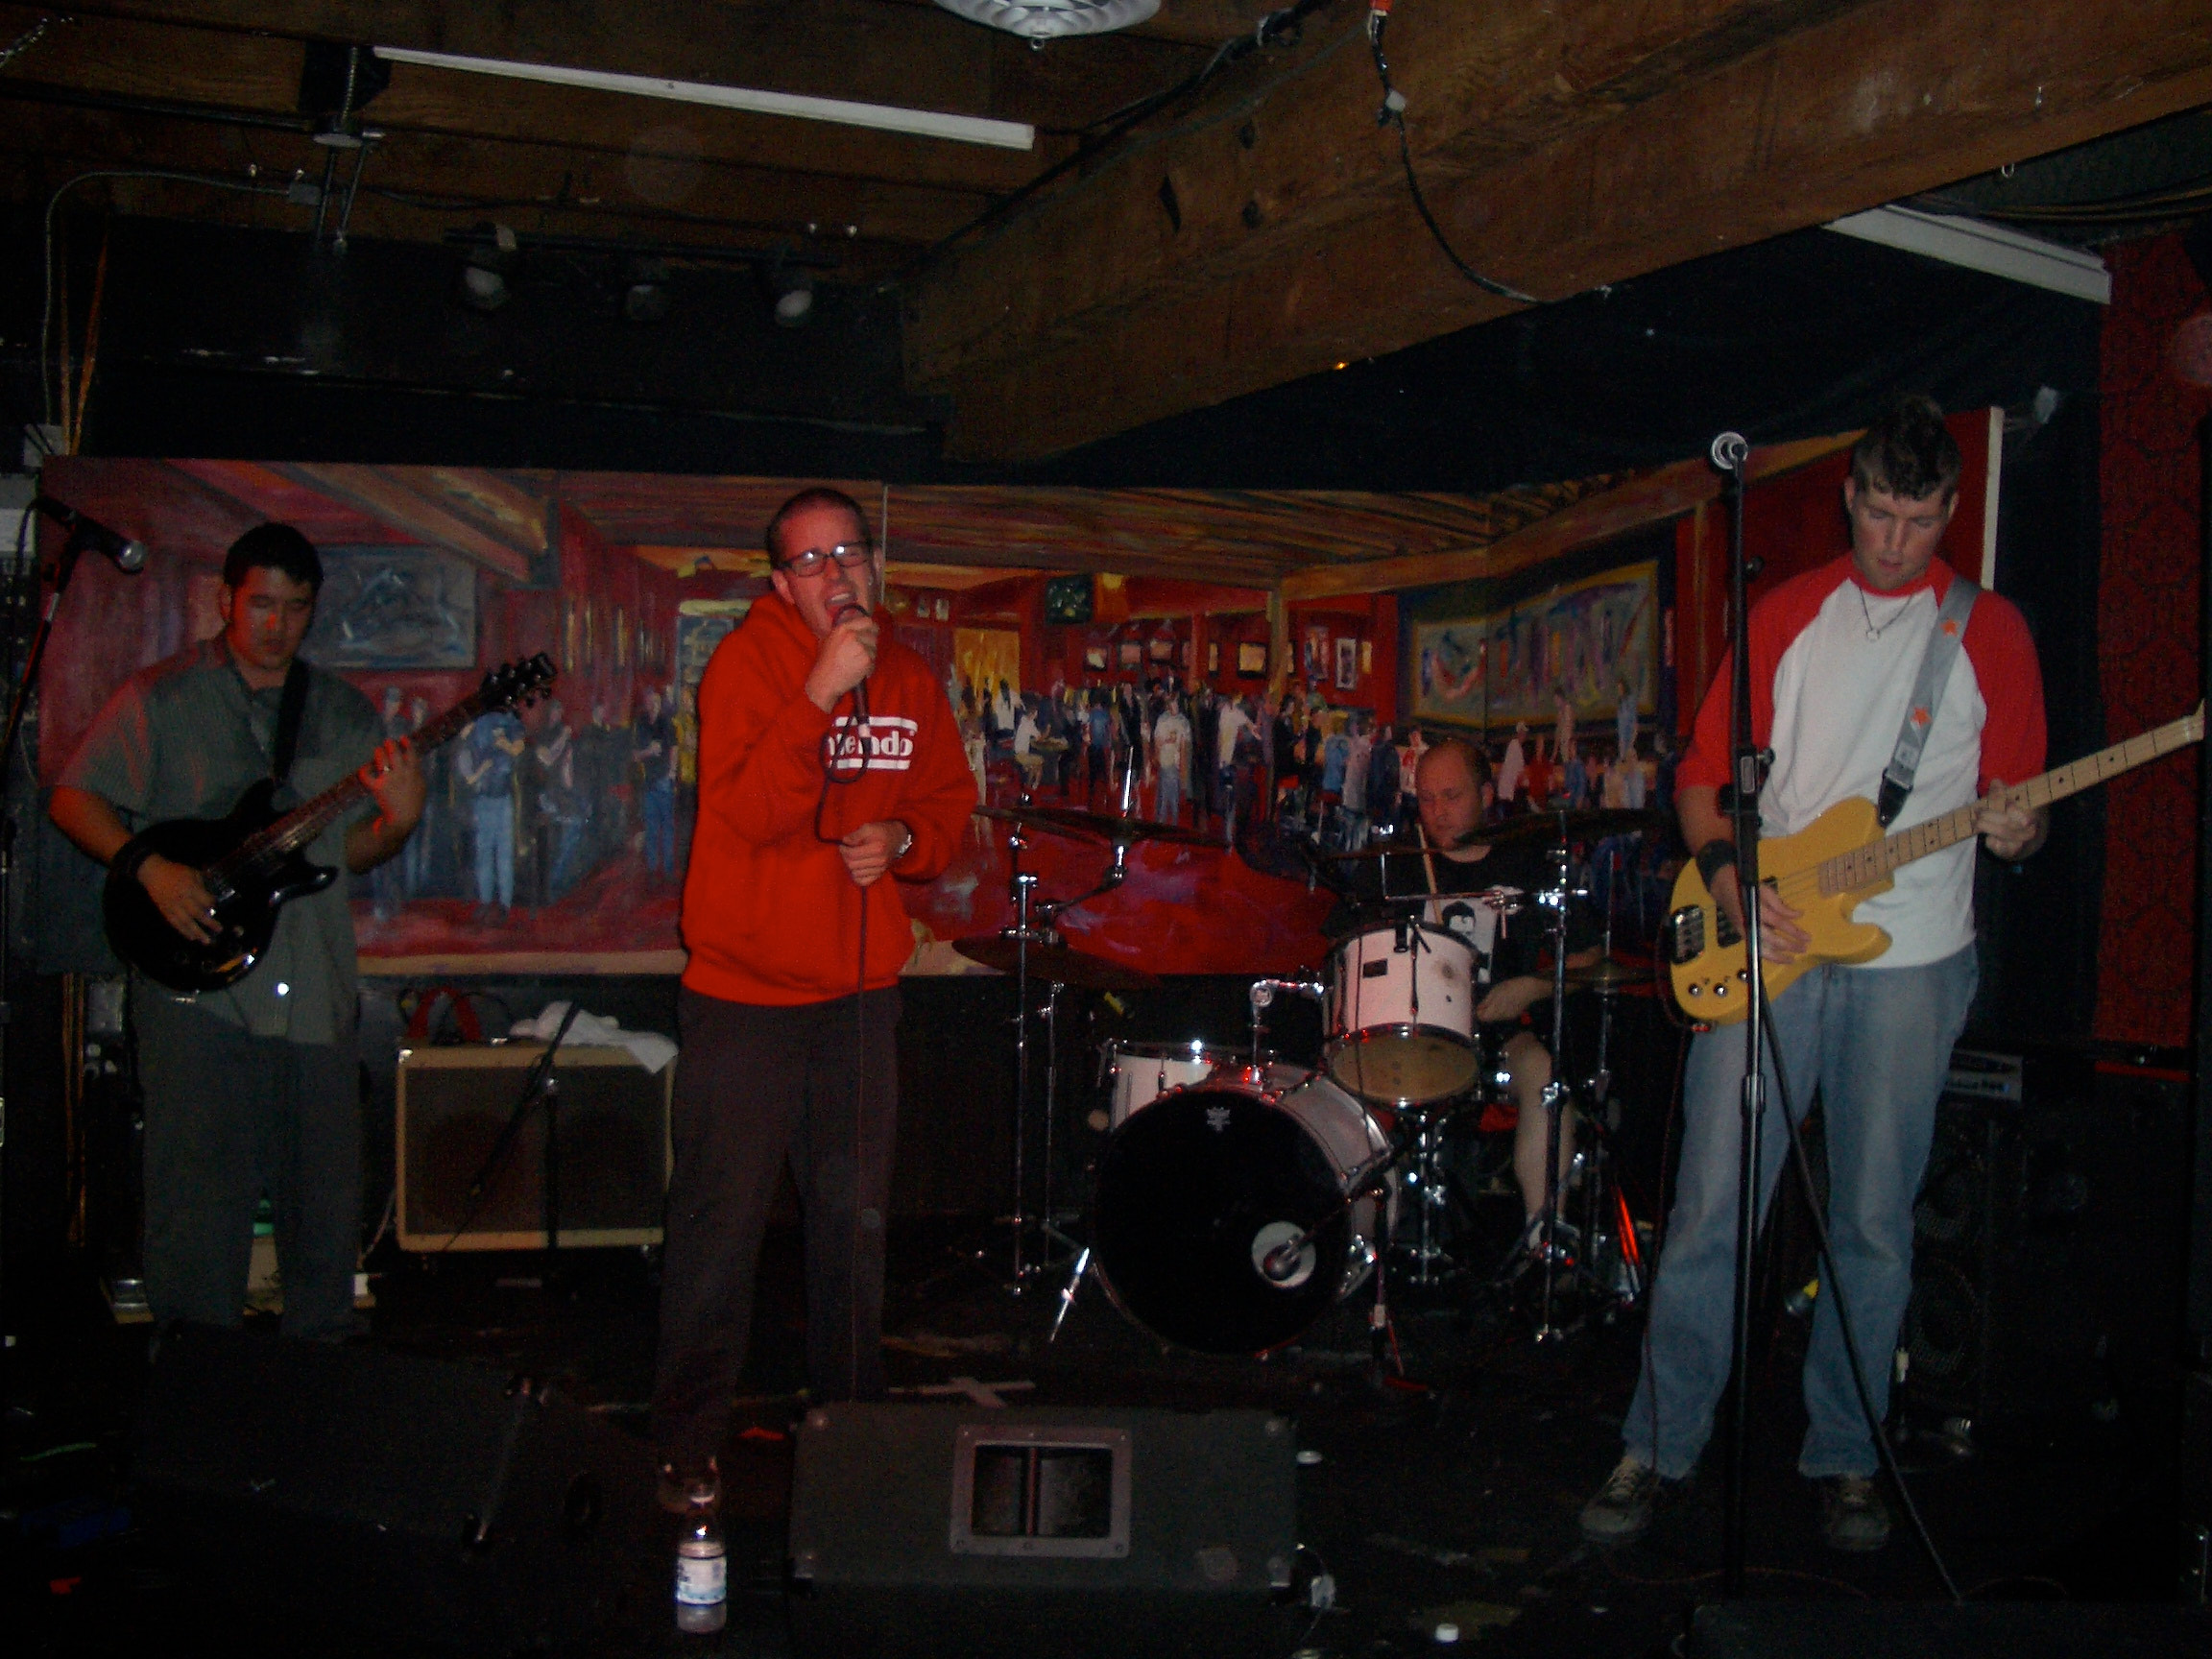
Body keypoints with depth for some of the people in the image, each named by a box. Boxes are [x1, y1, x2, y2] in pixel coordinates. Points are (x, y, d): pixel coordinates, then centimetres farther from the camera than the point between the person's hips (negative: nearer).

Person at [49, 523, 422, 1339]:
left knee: (326, 1202, 9)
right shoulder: (162, 698, 2)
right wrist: (151, 868, -14)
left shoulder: (347, 714, 13)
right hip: (197, 991, -3)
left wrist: (398, 821, -8)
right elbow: (74, 799, 1)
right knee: (198, 1197, -1)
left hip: (317, 995, 4)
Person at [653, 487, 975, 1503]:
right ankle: (688, 1445, 14)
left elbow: (952, 803, 16)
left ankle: (852, 1423, 30)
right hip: (745, 991, -5)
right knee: (722, 1222, 0)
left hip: (860, 989, 5)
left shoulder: (909, 679, 7)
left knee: (854, 1220, 14)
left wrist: (905, 839, -6)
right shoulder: (749, 663, -10)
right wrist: (820, 696, -30)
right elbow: (747, 815, -23)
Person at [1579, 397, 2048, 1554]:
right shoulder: (1788, 613, 9)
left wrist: (2013, 832, -17)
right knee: (1710, 1209, -2)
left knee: (1874, 1224, 6)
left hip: (1911, 962, 0)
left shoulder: (1990, 631, 6)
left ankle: (1845, 1458, 21)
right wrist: (1729, 878, -8)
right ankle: (1657, 1445, 10)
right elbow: (1705, 768, 9)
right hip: (1766, 946, 1)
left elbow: (2019, 802, 7)